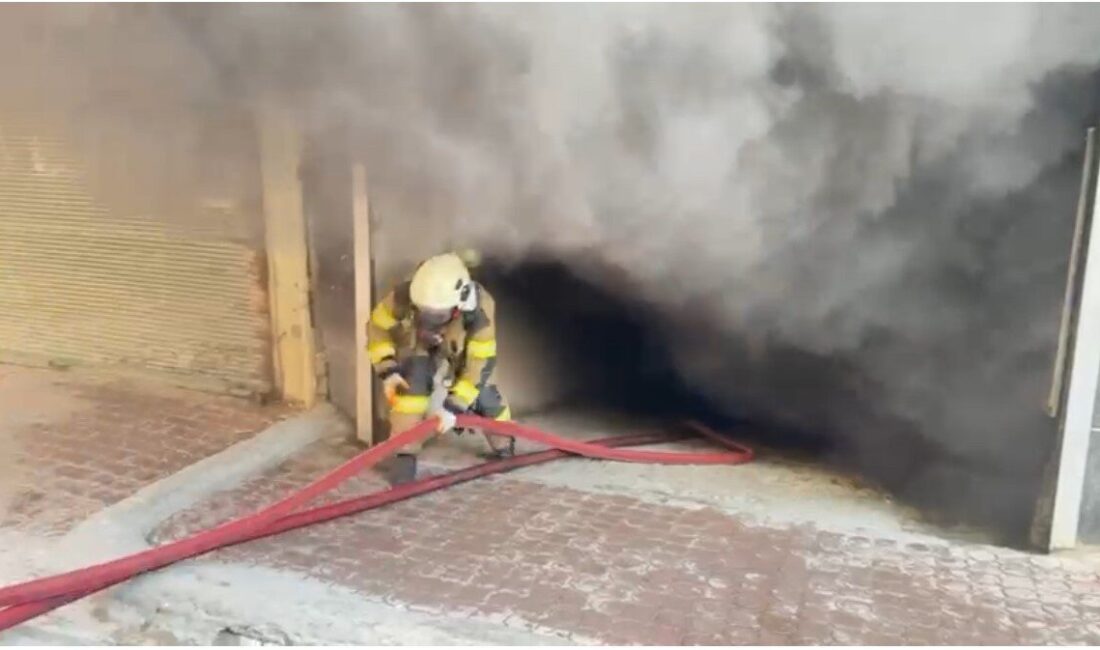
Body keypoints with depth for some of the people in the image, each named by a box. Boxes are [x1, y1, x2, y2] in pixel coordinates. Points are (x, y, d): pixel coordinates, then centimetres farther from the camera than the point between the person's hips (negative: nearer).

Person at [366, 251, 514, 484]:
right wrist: (387, 370, -30)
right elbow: (378, 327, -19)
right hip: (418, 344, 0)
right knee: (413, 384, -25)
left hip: (465, 349, 0)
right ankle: (404, 453, -12)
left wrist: (453, 406, -37)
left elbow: (480, 363, -34)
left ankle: (506, 447, 24)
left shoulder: (481, 309, -42)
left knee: (484, 396, -6)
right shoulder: (404, 296, -38)